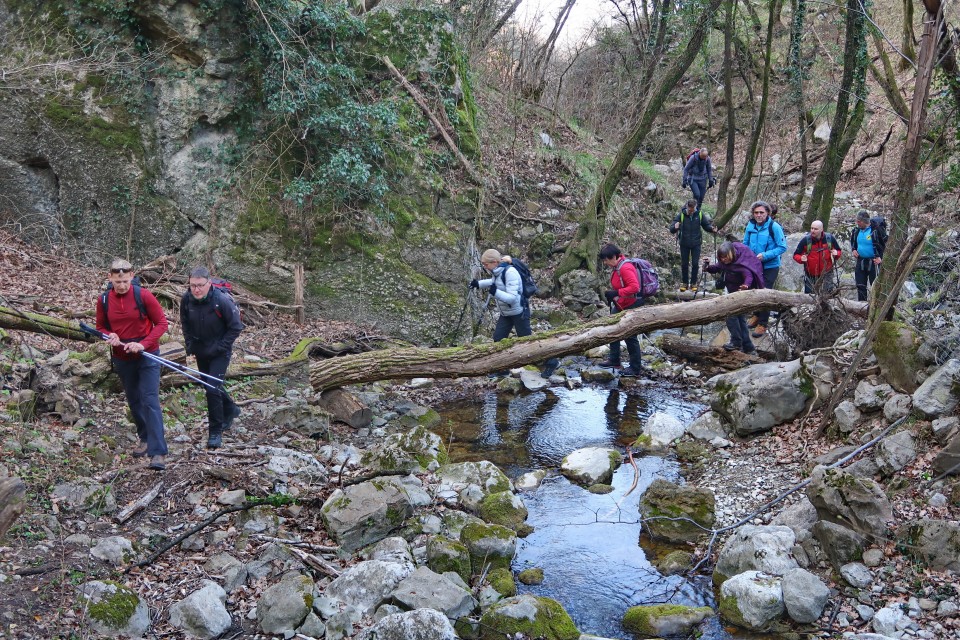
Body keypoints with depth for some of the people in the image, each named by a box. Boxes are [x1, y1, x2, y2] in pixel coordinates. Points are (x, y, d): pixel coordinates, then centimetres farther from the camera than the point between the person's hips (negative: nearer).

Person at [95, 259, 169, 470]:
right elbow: (100, 327, 11)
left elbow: (161, 323, -10)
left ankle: (157, 453, -14)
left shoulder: (143, 295, -13)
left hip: (147, 356, -4)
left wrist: (143, 344, -23)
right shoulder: (103, 300, -2)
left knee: (150, 401, -12)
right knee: (133, 401, 17)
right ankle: (145, 438, 38)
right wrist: (109, 336, -13)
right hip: (122, 359, 4)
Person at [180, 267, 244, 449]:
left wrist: (219, 347, -18)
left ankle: (216, 432, 0)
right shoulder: (186, 299, -11)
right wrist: (189, 343, 1)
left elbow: (236, 327, -15)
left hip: (220, 353, -6)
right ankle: (230, 410, 48)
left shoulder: (222, 300, -25)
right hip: (200, 351, 6)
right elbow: (185, 323, 10)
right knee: (209, 385, 20)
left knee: (213, 388, -14)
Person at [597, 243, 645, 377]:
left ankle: (635, 369, 7)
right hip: (621, 306, 11)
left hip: (632, 307, -11)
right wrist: (611, 294, 6)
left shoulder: (625, 268, -25)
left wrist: (616, 293, -33)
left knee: (630, 337, -3)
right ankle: (614, 360, 33)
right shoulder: (616, 267, 6)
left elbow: (634, 287, -33)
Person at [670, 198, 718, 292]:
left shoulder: (700, 214, -5)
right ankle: (685, 282, 22)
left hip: (696, 243, 1)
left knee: (695, 264, 2)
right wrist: (675, 227, -35)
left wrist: (712, 229, -15)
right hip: (684, 244, -1)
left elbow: (706, 225, 7)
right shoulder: (681, 215, -10)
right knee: (684, 264, 8)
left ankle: (693, 283, 15)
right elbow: (671, 230, -11)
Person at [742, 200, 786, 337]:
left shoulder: (774, 227, -19)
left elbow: (782, 247, -17)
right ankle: (756, 315, 41)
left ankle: (763, 324, 9)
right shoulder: (750, 225, -5)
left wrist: (765, 255, -26)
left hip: (770, 266, -5)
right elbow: (745, 244, 10)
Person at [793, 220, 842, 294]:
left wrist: (836, 254, -12)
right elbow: (796, 255, -2)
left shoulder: (830, 238, -4)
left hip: (827, 275, 1)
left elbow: (838, 251, 12)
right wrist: (801, 259, -24)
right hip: (810, 276, -1)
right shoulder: (805, 240, -9)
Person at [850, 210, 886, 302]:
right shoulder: (856, 231, 2)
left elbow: (885, 245, -7)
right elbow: (852, 242, 22)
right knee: (860, 285, 10)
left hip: (873, 262, -6)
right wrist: (854, 250, 5)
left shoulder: (875, 231, -16)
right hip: (860, 262, 6)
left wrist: (880, 257, -13)